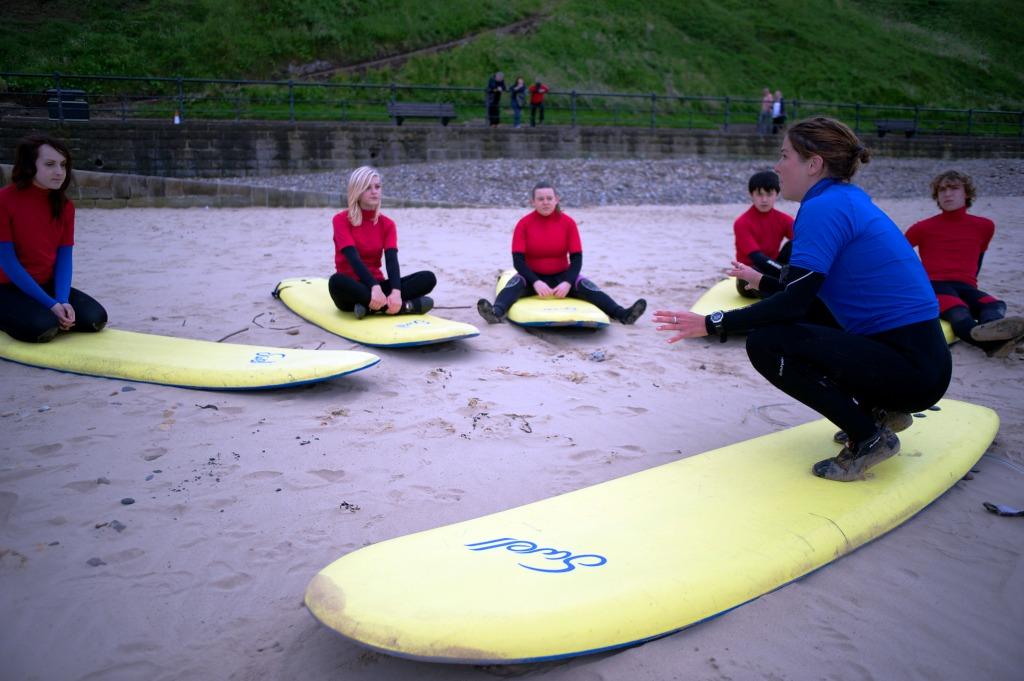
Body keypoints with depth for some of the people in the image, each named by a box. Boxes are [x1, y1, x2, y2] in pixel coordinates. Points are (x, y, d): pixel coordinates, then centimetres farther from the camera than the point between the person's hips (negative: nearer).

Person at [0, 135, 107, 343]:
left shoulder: (65, 206, 1)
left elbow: (64, 257, -1)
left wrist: (63, 301, -18)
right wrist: (51, 304, -22)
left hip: (47, 285, 5)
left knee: (96, 318, -15)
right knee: (43, 327, -30)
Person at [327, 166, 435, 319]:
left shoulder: (387, 224, 6)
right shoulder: (341, 220, -5)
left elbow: (392, 260, -10)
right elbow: (353, 258, -20)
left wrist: (396, 292, -30)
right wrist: (374, 288, -37)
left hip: (378, 286, 4)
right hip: (352, 290, -4)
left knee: (428, 278, -16)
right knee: (337, 281, -40)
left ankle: (371, 305, -28)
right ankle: (407, 306, -38)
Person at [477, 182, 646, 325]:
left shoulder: (568, 223, -4)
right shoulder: (524, 224, -7)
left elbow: (576, 258, -7)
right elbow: (518, 259, -14)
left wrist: (568, 282, -25)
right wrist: (535, 282, -30)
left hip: (561, 277, 1)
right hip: (532, 277, -1)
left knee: (584, 285, -25)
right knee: (516, 283, -31)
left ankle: (622, 314, -40)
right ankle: (496, 313, -60)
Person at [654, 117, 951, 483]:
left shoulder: (825, 207, -16)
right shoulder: (850, 200, 13)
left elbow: (794, 303, -22)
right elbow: (805, 290, 21)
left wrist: (713, 323, -17)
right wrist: (765, 281, 34)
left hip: (911, 368, -10)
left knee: (766, 343, -18)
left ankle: (869, 437, -6)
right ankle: (881, 409, 20)